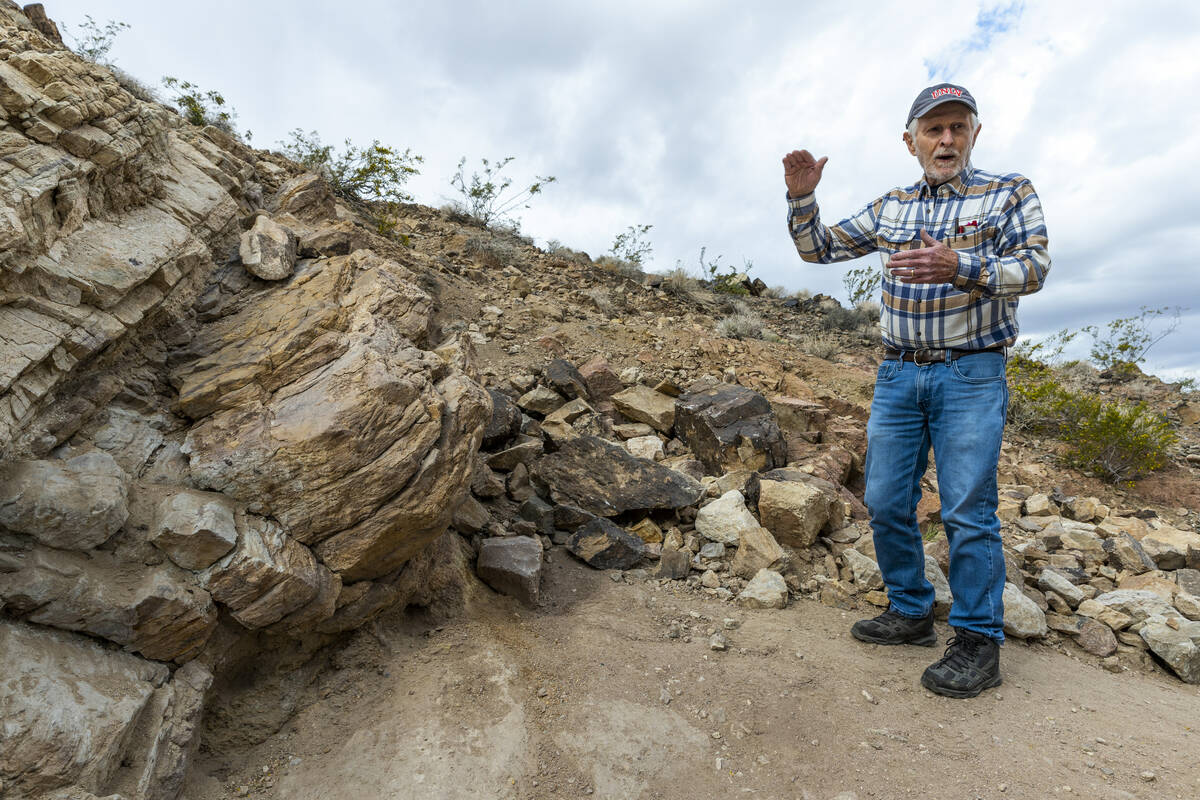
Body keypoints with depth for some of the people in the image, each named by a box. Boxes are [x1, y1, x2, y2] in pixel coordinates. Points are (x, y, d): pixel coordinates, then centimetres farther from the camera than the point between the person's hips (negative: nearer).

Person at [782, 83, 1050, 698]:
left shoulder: (1010, 193, 4)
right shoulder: (888, 209, 14)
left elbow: (1032, 268, -7)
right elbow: (817, 248, 14)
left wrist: (958, 266, -25)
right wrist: (802, 196, -4)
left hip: (971, 374, -4)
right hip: (898, 375, 4)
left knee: (967, 510, -5)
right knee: (886, 503, 4)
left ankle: (978, 641, 8)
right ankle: (911, 613, 20)